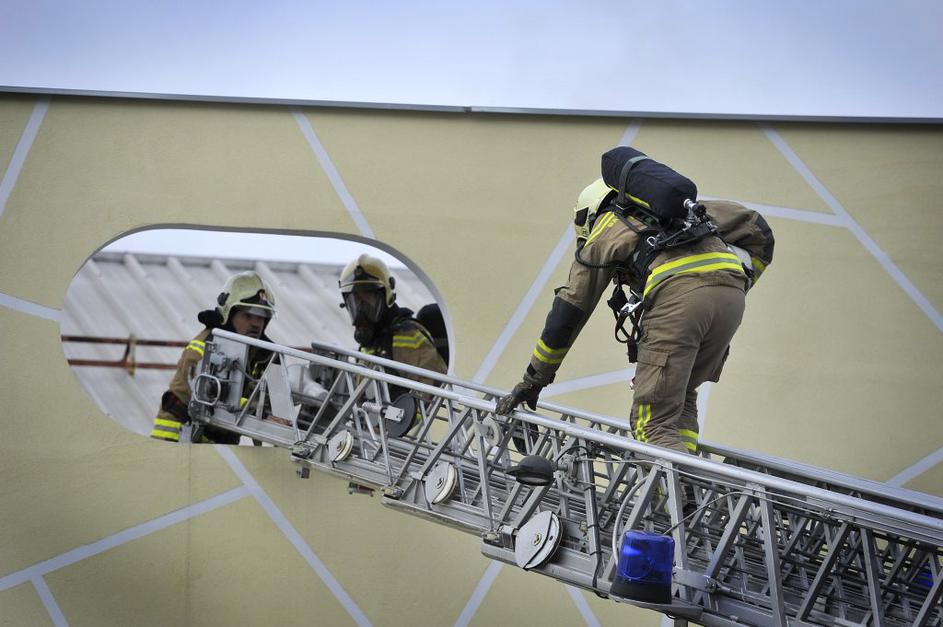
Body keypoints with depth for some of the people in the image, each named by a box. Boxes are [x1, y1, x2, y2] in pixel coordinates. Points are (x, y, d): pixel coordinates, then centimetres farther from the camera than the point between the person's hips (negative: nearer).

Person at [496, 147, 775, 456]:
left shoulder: (598, 237, 29)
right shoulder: (685, 211, 39)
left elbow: (565, 317, 31)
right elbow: (758, 229, 29)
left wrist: (532, 382, 39)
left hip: (676, 293, -5)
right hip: (732, 294, 5)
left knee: (654, 422, -3)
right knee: (681, 397, 23)